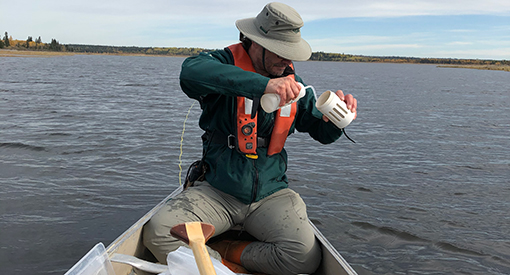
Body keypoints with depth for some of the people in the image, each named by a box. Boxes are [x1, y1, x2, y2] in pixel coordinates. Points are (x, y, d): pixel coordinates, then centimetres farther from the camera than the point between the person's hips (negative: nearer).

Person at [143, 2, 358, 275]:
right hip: (216, 191, -2)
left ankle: (227, 253, 3)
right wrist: (262, 84, -42)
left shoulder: (292, 82, 6)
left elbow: (322, 132, 14)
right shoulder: (225, 63, -8)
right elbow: (191, 71, -34)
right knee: (158, 233, -23)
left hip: (271, 194, 3)